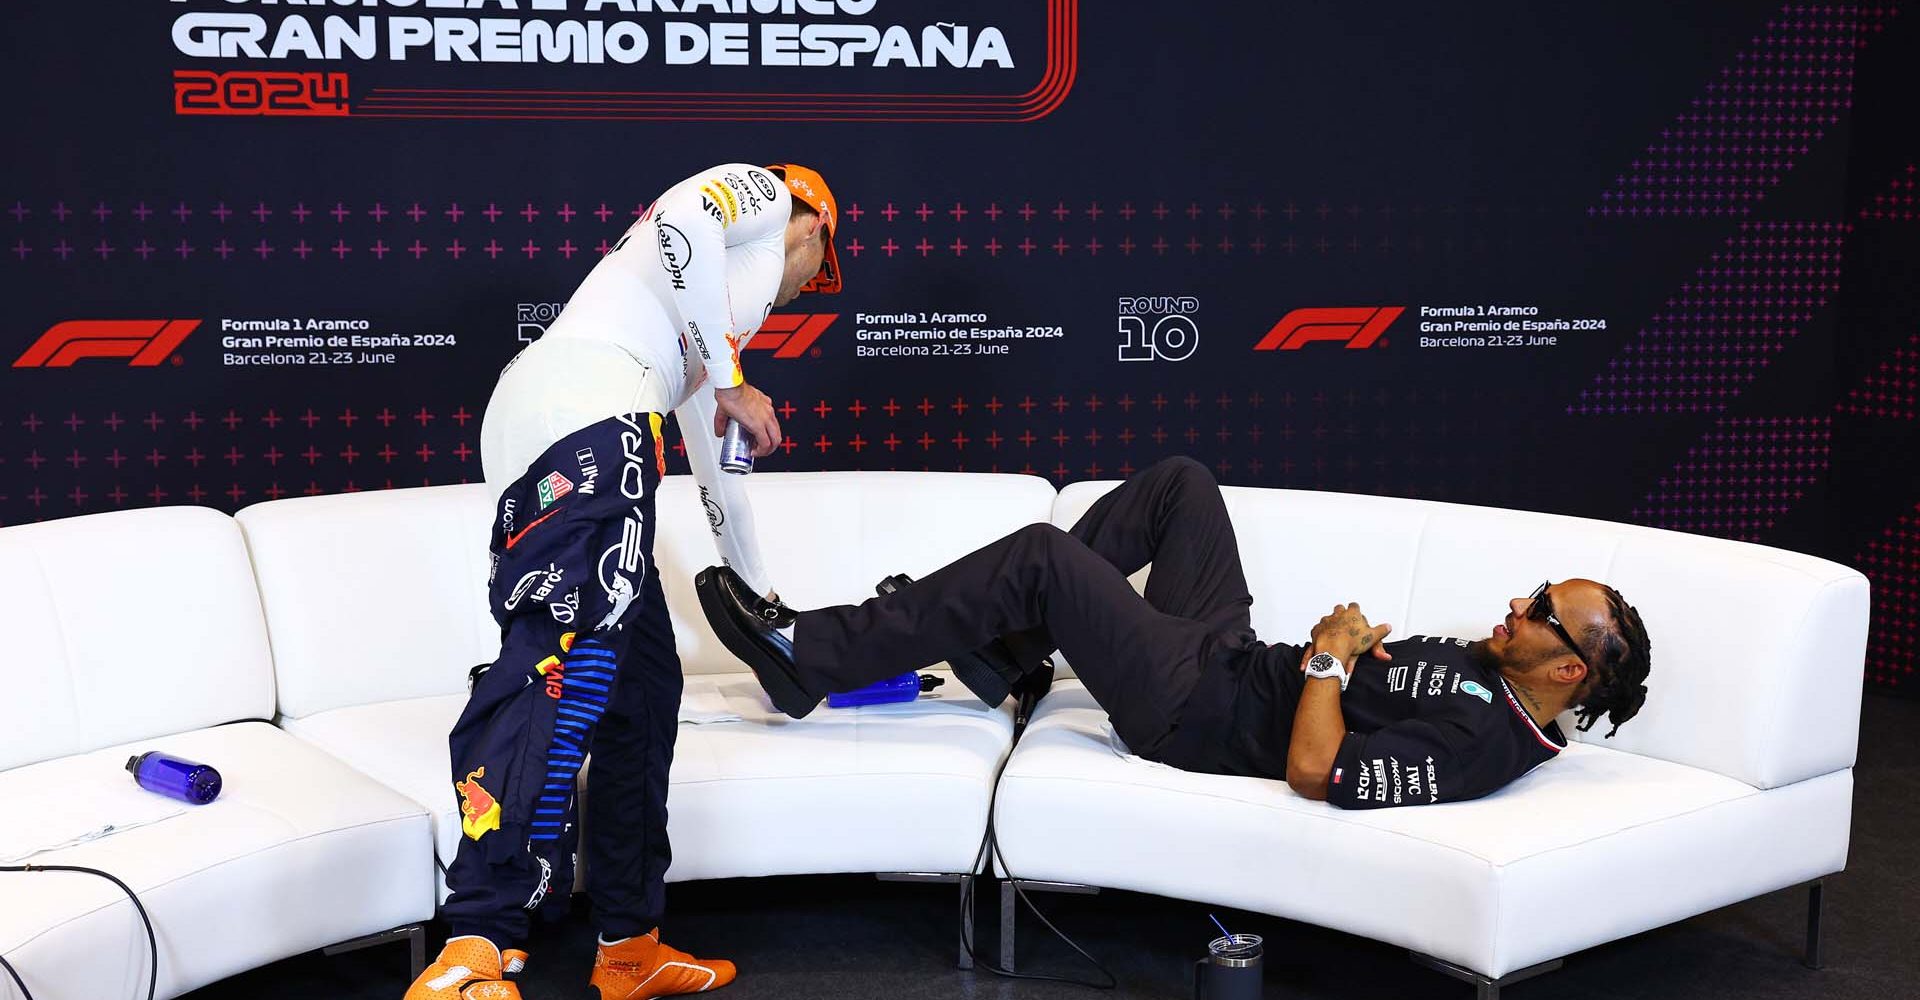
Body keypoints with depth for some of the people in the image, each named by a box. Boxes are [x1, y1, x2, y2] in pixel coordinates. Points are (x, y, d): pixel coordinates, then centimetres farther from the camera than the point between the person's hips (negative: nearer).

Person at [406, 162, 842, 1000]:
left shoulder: (716, 323, 39)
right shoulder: (763, 193, 18)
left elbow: (715, 464, 45)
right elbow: (679, 222, -7)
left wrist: (762, 596, 53)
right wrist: (730, 380, -3)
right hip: (586, 405, -10)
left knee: (643, 686, 11)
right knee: (573, 656, -23)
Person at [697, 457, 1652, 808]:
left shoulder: (1481, 738, -24)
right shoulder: (1481, 665, 4)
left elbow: (1316, 771, -33)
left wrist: (1329, 658, -20)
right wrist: (1346, 638, -2)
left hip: (1199, 713, -9)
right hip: (1234, 656, 9)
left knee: (1041, 555, -18)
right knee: (1180, 481, 11)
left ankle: (809, 656, -6)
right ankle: (1016, 641, 19)